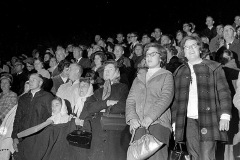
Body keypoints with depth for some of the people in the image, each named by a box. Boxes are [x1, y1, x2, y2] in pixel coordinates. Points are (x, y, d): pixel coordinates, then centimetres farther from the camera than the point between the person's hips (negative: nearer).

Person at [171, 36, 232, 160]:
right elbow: (175, 99, 16)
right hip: (188, 121, 3)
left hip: (208, 120, -2)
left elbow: (224, 92, 3)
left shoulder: (213, 67, 10)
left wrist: (225, 116, -9)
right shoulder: (179, 72, 17)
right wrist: (174, 121, 8)